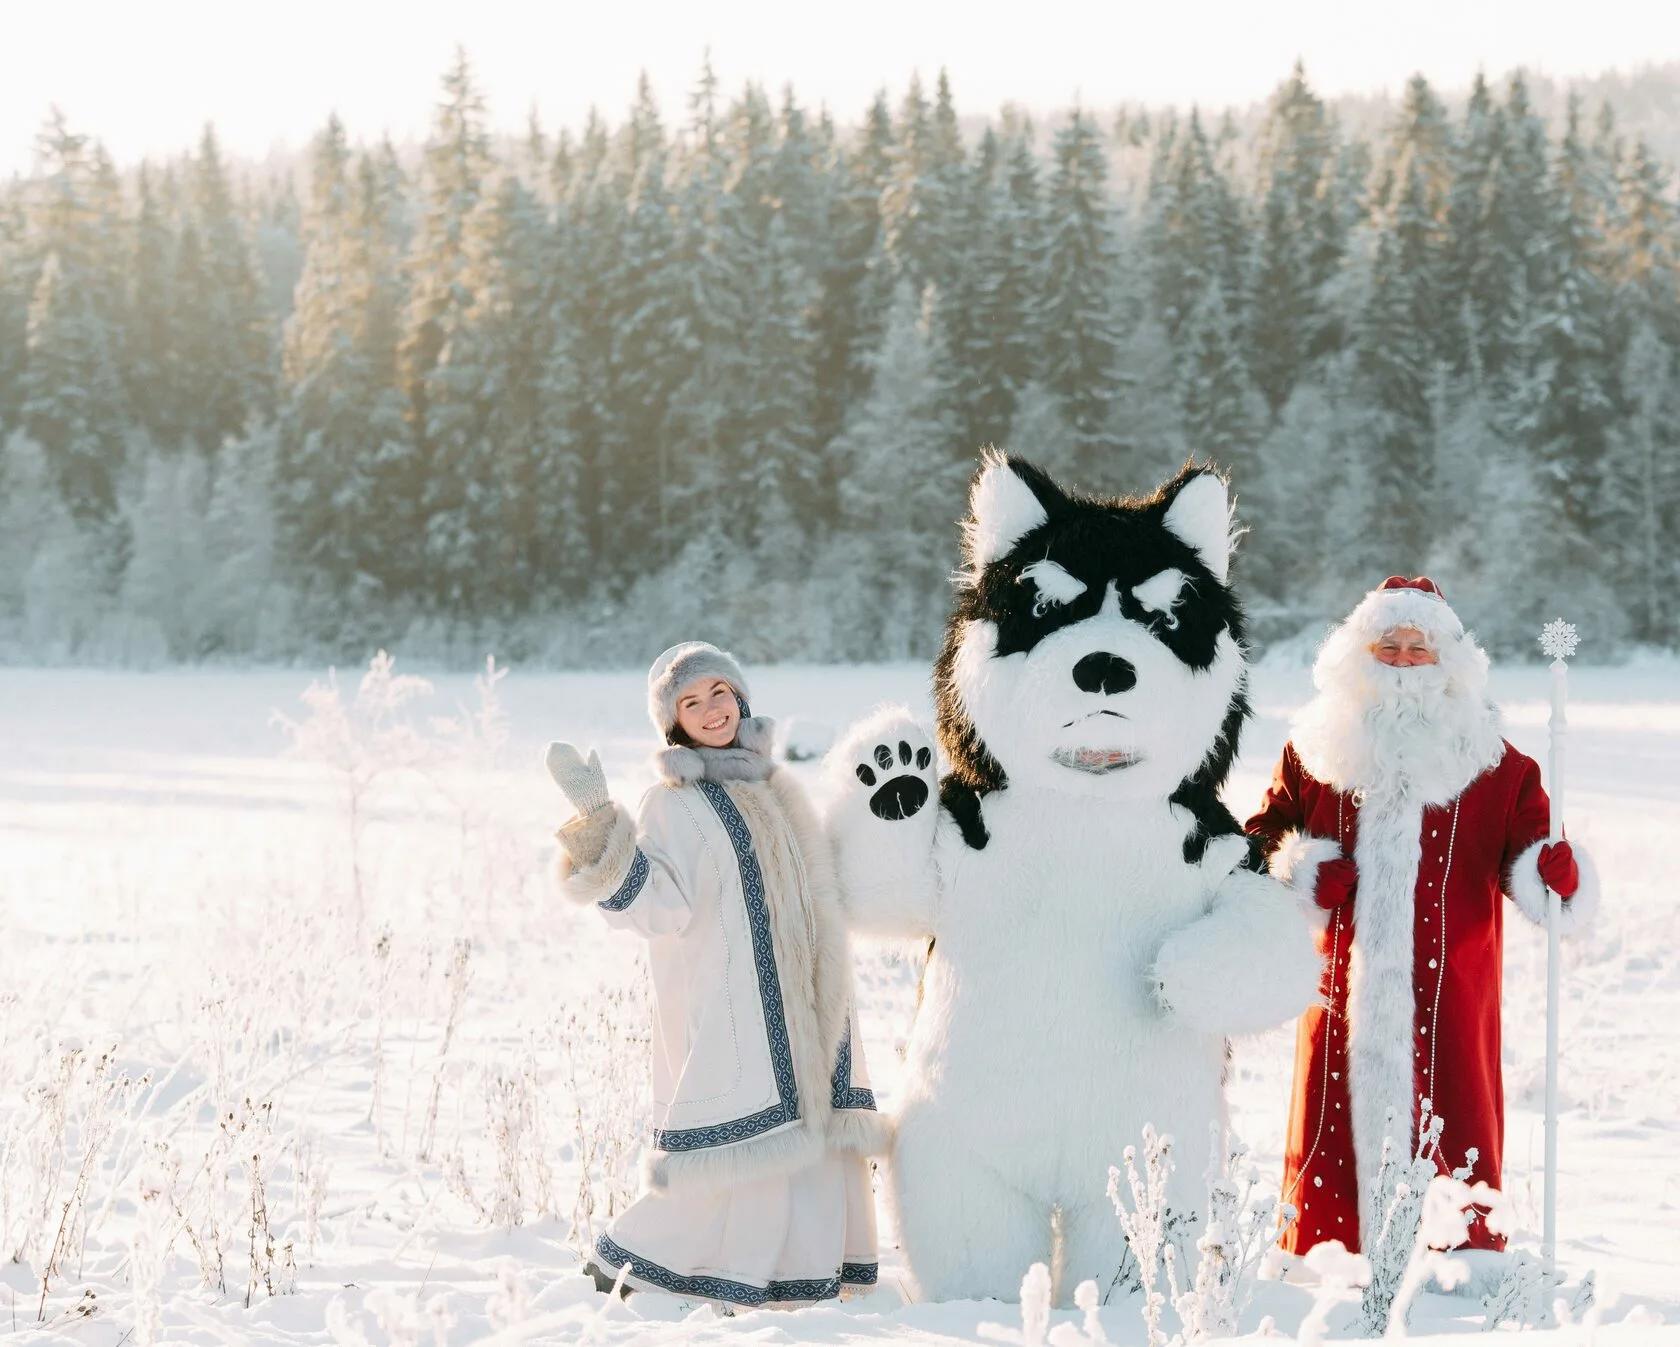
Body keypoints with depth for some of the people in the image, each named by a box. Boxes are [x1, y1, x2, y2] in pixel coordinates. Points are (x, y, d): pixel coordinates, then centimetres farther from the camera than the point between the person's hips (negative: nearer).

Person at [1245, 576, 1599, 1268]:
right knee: (1336, 1112, 2)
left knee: (1451, 1122, -2)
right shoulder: (1315, 749, 10)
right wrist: (1301, 869, -6)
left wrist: (1552, 868, -22)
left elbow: (1526, 835, 0)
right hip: (1343, 980, 1)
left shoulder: (1489, 758, 7)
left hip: (1448, 985, -1)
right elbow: (1264, 834, 14)